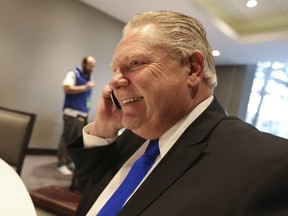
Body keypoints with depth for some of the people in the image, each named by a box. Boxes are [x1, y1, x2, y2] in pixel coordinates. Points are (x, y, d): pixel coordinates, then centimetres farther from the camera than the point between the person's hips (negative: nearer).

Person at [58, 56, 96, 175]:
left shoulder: (88, 77, 19)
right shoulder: (73, 74, -3)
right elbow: (67, 88, -16)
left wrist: (87, 111, 17)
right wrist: (85, 87, -16)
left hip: (82, 114, 7)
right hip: (72, 112, -7)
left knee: (76, 139, 8)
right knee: (67, 137, -5)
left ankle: (69, 161, 17)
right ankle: (61, 164, 0)